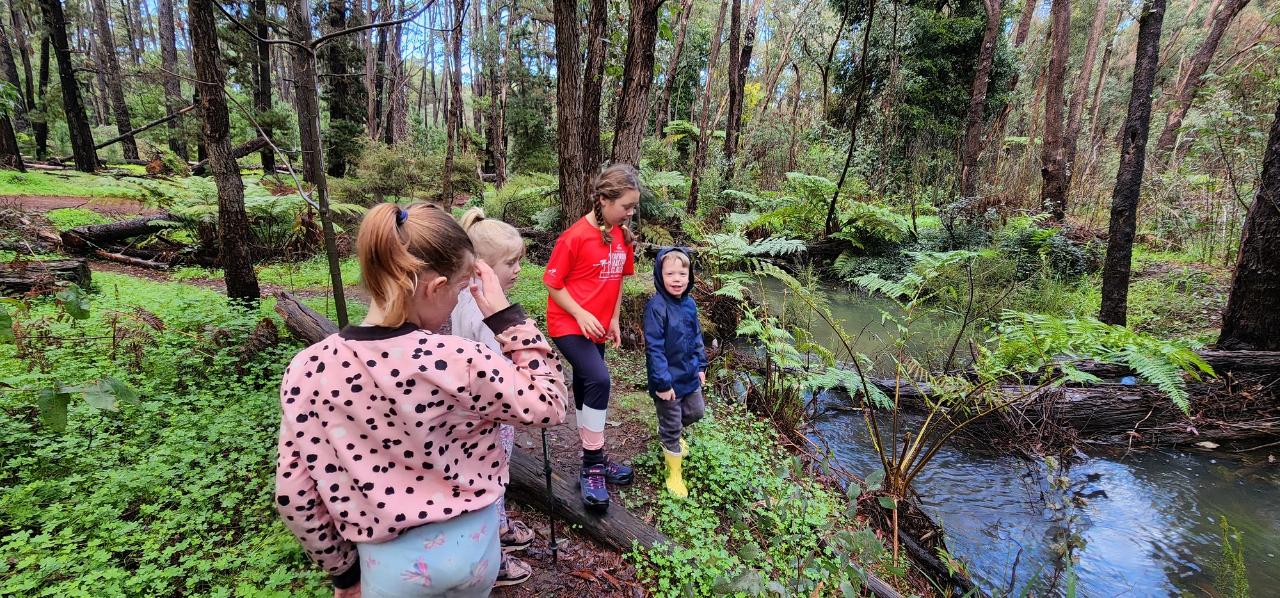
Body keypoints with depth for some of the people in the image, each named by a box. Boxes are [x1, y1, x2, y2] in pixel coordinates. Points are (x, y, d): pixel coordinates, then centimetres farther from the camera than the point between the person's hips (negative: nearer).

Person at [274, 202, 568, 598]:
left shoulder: (308, 371, -16)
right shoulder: (461, 363, -25)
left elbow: (294, 496, -7)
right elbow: (549, 406, -9)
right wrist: (506, 316, -10)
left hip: (392, 562, 1)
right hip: (473, 544, 0)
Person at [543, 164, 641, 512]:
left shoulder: (623, 236, 3)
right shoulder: (575, 237, -18)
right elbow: (553, 284, -12)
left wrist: (613, 319, 9)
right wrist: (581, 315, -20)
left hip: (597, 327, 7)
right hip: (569, 325, -7)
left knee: (587, 389, 16)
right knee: (598, 380, -23)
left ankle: (593, 460, 30)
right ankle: (592, 467, -9)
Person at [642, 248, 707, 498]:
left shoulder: (689, 304, -1)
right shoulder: (656, 307, -24)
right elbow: (654, 348, -24)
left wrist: (701, 365, 11)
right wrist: (662, 382, -23)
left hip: (690, 376, 7)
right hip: (668, 380, -7)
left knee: (695, 412, 24)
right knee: (671, 428, 8)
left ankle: (671, 435, 52)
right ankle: (674, 474, 27)